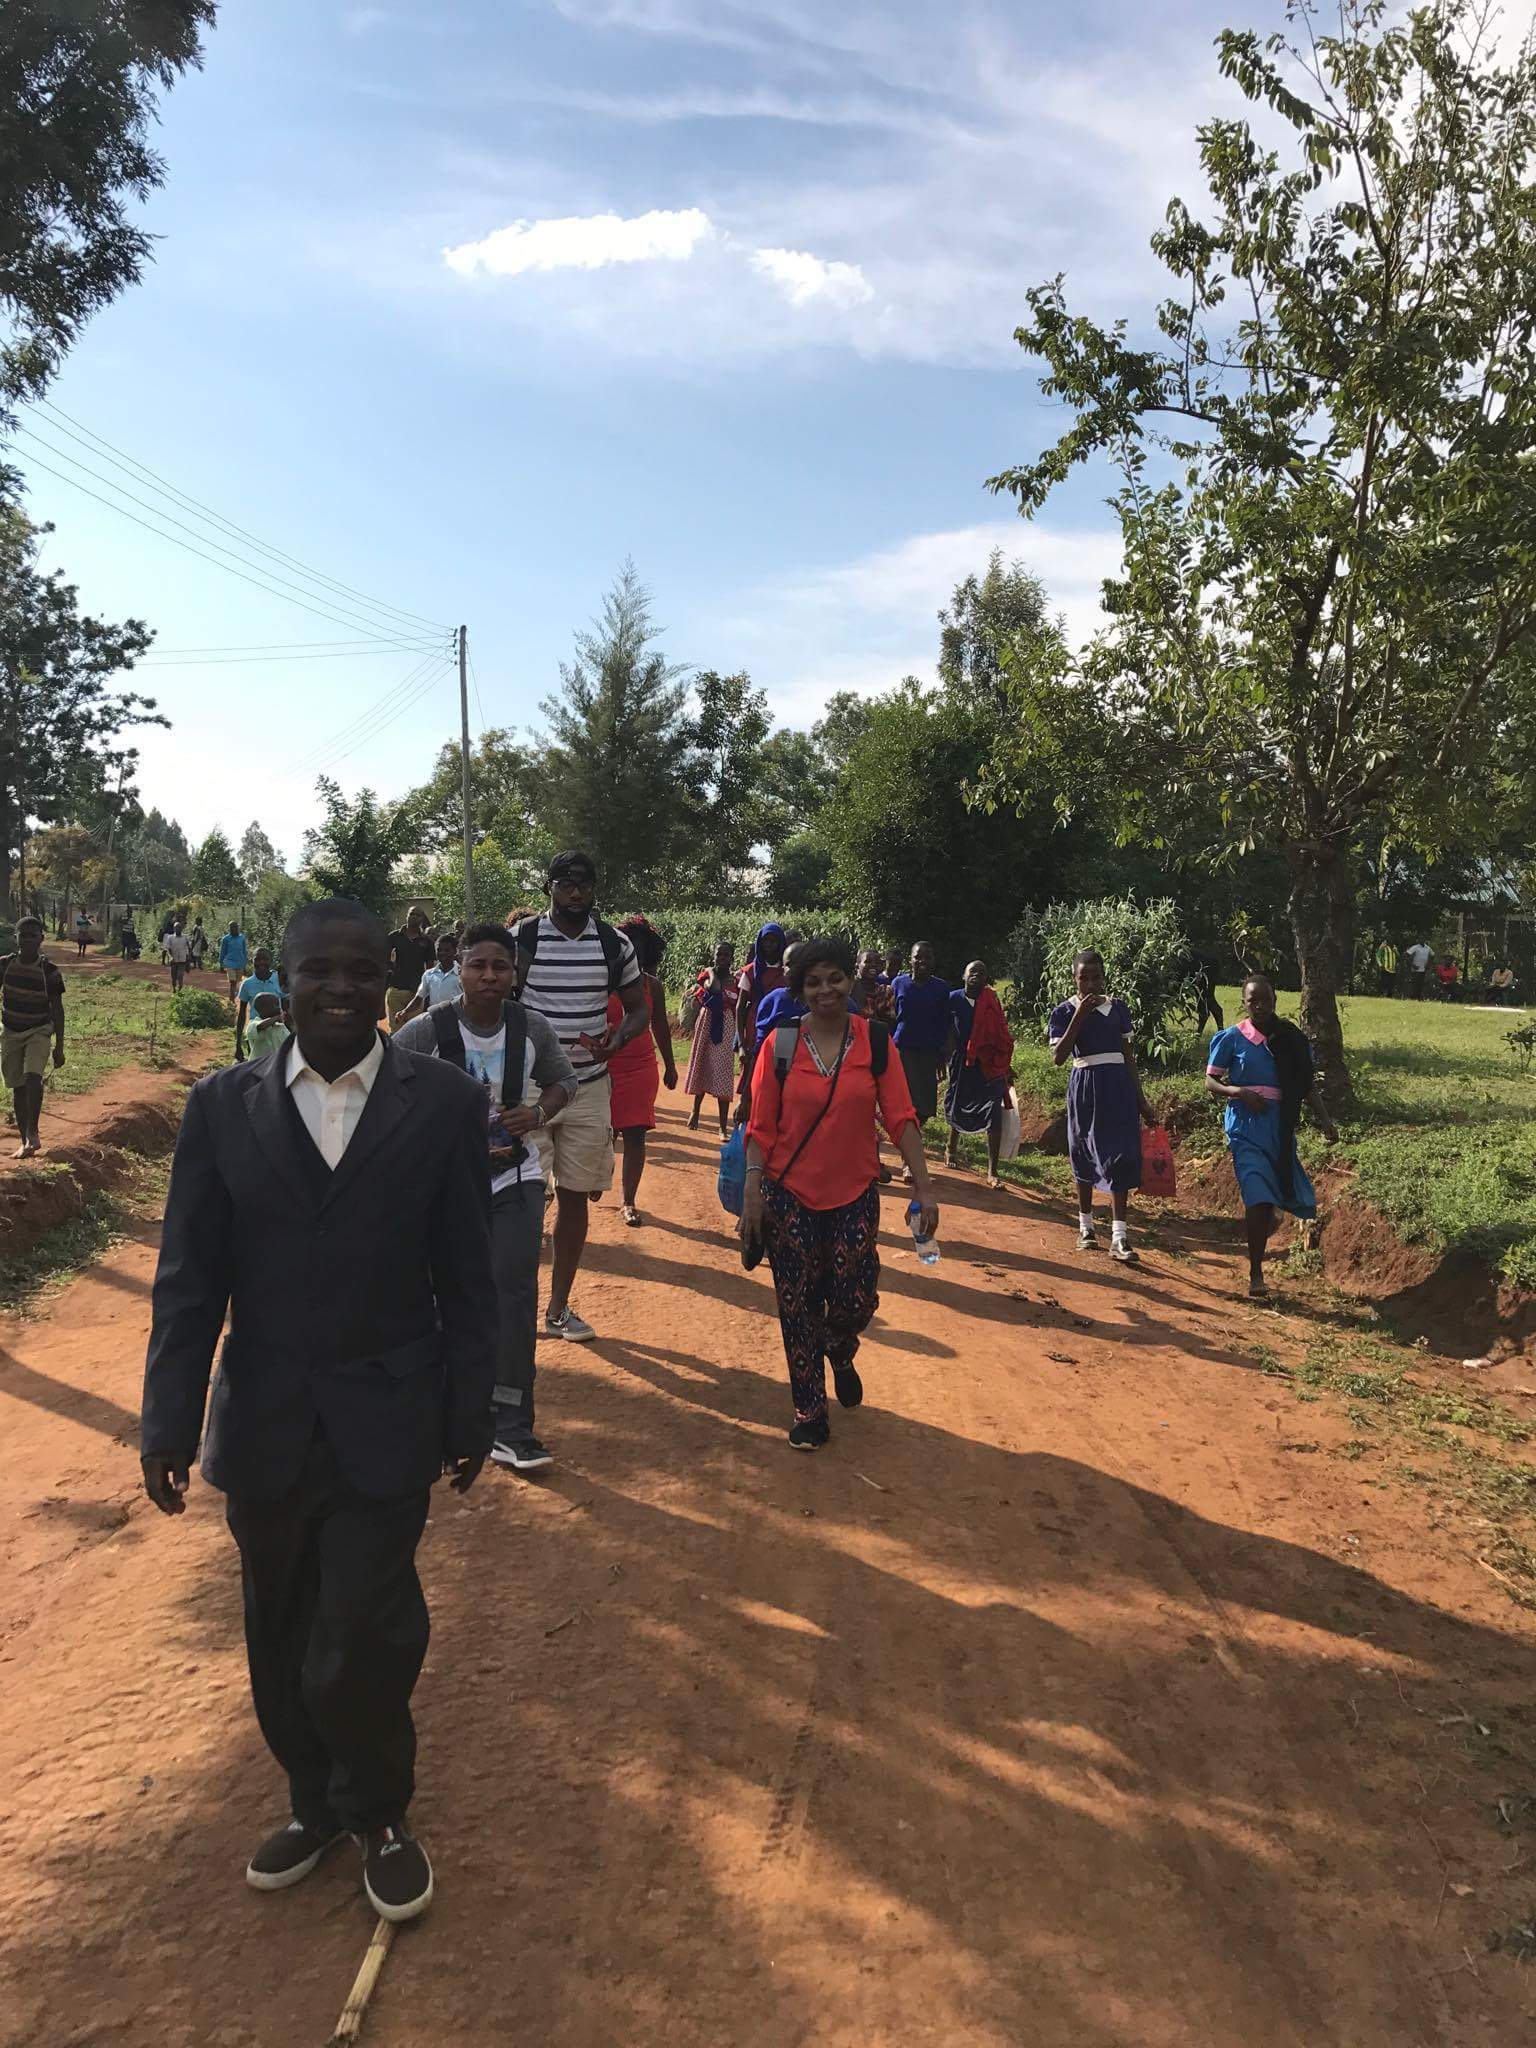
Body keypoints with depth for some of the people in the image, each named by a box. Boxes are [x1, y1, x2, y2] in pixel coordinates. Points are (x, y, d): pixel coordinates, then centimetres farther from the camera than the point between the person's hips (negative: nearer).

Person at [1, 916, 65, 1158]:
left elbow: (57, 1009, -5)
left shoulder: (50, 972, -11)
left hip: (39, 1031, -3)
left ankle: (33, 1133, -17)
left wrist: (59, 1047, -6)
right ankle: (25, 1141, 14)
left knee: (33, 1076, -25)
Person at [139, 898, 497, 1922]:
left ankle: (379, 1813, 29)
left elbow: (467, 1280, -3)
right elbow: (188, 1280, 0)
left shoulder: (444, 1102, -8)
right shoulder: (224, 1104, -2)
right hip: (264, 1428, 3)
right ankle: (316, 1802, 43)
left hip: (384, 1429, -2)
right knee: (282, 1647, 17)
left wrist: (469, 1417, 0)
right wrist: (169, 1423, -3)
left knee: (359, 1652, -1)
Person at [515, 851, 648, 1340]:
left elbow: (639, 1008, 10)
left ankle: (558, 1308, 23)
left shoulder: (614, 944, 1)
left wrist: (619, 1036, -13)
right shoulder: (522, 938, -6)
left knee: (575, 1195, 10)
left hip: (589, 1088, 3)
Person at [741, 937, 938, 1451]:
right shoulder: (780, 1044, -4)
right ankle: (809, 1410, 24)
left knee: (855, 1301, 2)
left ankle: (840, 1352, 39)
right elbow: (760, 1128, -2)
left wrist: (924, 1189, -8)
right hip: (790, 1195, 0)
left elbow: (901, 1118, -3)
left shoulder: (875, 1041, -3)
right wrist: (752, 1194, -7)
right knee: (799, 1307, 5)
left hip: (855, 1195, 0)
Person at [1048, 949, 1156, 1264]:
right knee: (1084, 1158, 9)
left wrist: (1140, 1099, 10)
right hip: (1085, 1088, -1)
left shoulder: (1118, 1007, 6)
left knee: (1120, 1157, -7)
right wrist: (1079, 1015, -18)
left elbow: (1128, 1056, 11)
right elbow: (1058, 1057, -14)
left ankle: (1119, 1237, -9)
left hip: (1118, 1087, 2)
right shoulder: (1064, 1012, -3)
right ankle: (1085, 1226, 24)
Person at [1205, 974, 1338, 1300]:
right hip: (1245, 1125, -4)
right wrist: (1239, 1092, -16)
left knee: (1278, 1193, 7)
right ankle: (1256, 1276, -8)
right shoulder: (1232, 1039, 0)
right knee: (1258, 1197, -14)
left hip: (1280, 1127, 4)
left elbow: (1307, 1086, 10)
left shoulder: (1291, 1040, 8)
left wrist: (1324, 1119, -1)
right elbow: (1211, 1082, 2)